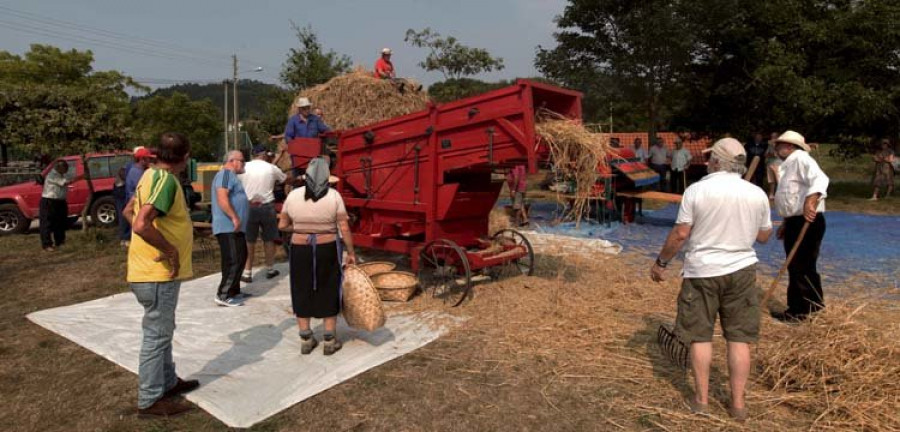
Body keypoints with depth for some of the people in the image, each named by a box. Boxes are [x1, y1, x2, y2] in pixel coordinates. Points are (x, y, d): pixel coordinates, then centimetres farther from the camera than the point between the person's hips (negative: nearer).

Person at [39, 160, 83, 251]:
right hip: (49, 202, -9)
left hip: (60, 202, 9)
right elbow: (66, 182, -24)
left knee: (61, 223, 15)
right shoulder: (52, 175, -18)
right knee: (47, 224, -4)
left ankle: (60, 242, 27)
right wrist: (80, 177, -21)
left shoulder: (60, 175, 11)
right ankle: (47, 245, -1)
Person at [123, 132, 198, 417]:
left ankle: (168, 382, 36)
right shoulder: (166, 181, -22)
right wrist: (170, 250, -22)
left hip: (154, 270, 10)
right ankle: (150, 400, 14)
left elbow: (129, 212, 19)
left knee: (162, 331, 21)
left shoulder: (151, 174, 8)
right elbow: (142, 224, -33)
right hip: (159, 274, -10)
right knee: (157, 335, 2)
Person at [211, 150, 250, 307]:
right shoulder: (226, 173, -11)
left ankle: (234, 292, 24)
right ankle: (223, 295, -5)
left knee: (240, 259, 16)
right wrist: (234, 218, -26)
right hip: (228, 227, -11)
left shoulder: (231, 175, 22)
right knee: (233, 261, -10)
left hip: (234, 228, 11)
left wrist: (250, 203, 30)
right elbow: (222, 198, -24)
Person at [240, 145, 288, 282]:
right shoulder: (271, 168, 0)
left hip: (248, 207, 1)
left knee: (249, 241, 9)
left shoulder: (244, 168, 0)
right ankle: (270, 269, 26)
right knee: (269, 240, 14)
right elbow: (286, 179, 17)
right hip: (266, 207, -1)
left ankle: (247, 273, 10)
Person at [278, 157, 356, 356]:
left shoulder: (293, 195, -5)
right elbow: (344, 229, -9)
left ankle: (306, 340, 21)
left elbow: (282, 225, 2)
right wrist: (351, 253, 0)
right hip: (327, 250, -1)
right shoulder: (333, 196, -10)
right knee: (328, 292, 10)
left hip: (300, 250, 1)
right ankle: (330, 341, 16)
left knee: (302, 292, 14)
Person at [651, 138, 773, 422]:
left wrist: (661, 263, 0)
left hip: (702, 271, -2)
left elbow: (680, 234, -11)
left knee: (700, 336, 9)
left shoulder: (697, 190, -11)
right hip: (741, 270, 3)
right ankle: (738, 404, 17)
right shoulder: (757, 194, 0)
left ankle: (701, 399, 17)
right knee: (739, 338, 10)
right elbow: (764, 237, 10)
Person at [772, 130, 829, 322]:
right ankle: (814, 302, 36)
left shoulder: (801, 158, -13)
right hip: (796, 222, 10)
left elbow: (819, 178, -32)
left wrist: (810, 200, -47)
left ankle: (797, 311, 8)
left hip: (807, 222, -10)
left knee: (798, 267, -2)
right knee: (803, 266, 21)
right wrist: (786, 223, 26)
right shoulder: (790, 164, 20)